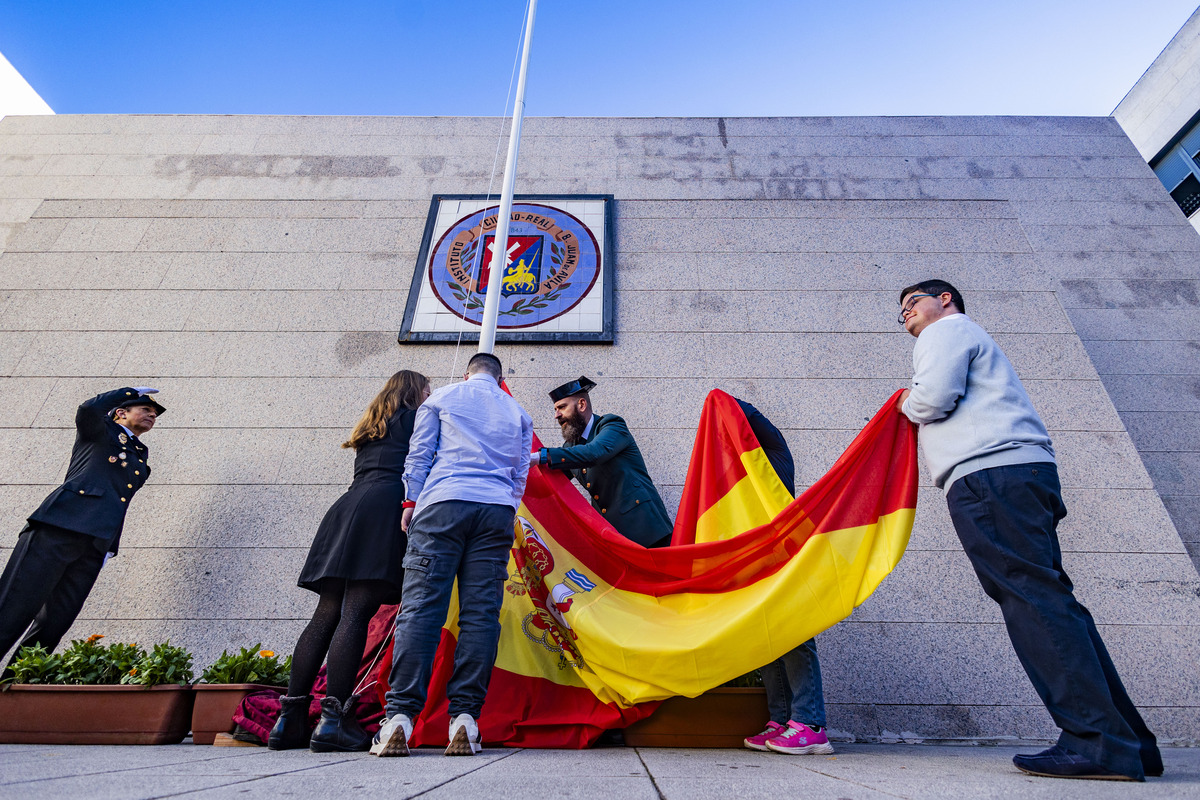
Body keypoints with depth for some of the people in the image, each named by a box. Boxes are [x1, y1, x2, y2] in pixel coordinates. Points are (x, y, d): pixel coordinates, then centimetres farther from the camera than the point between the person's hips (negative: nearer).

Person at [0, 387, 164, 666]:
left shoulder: (140, 454, 25)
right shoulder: (98, 431, 12)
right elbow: (88, 408, -12)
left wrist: (111, 544, 12)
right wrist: (131, 391, 1)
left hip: (94, 546, 5)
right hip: (59, 529, -5)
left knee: (54, 625, 2)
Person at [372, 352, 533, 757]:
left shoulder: (441, 397, 18)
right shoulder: (517, 412, 23)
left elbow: (419, 454, 11)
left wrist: (411, 501, 16)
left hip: (443, 504, -1)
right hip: (497, 511, 2)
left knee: (421, 607, -4)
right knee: (481, 613, -1)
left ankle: (400, 715, -9)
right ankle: (464, 717, -3)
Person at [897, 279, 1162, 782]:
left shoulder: (948, 329, 7)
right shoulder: (972, 340, 35)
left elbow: (935, 397, -10)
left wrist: (907, 402, 9)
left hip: (990, 475, -9)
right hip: (1021, 473, 9)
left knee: (1034, 600, -13)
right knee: (1049, 602, 7)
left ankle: (1098, 743, -13)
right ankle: (1127, 741, 10)